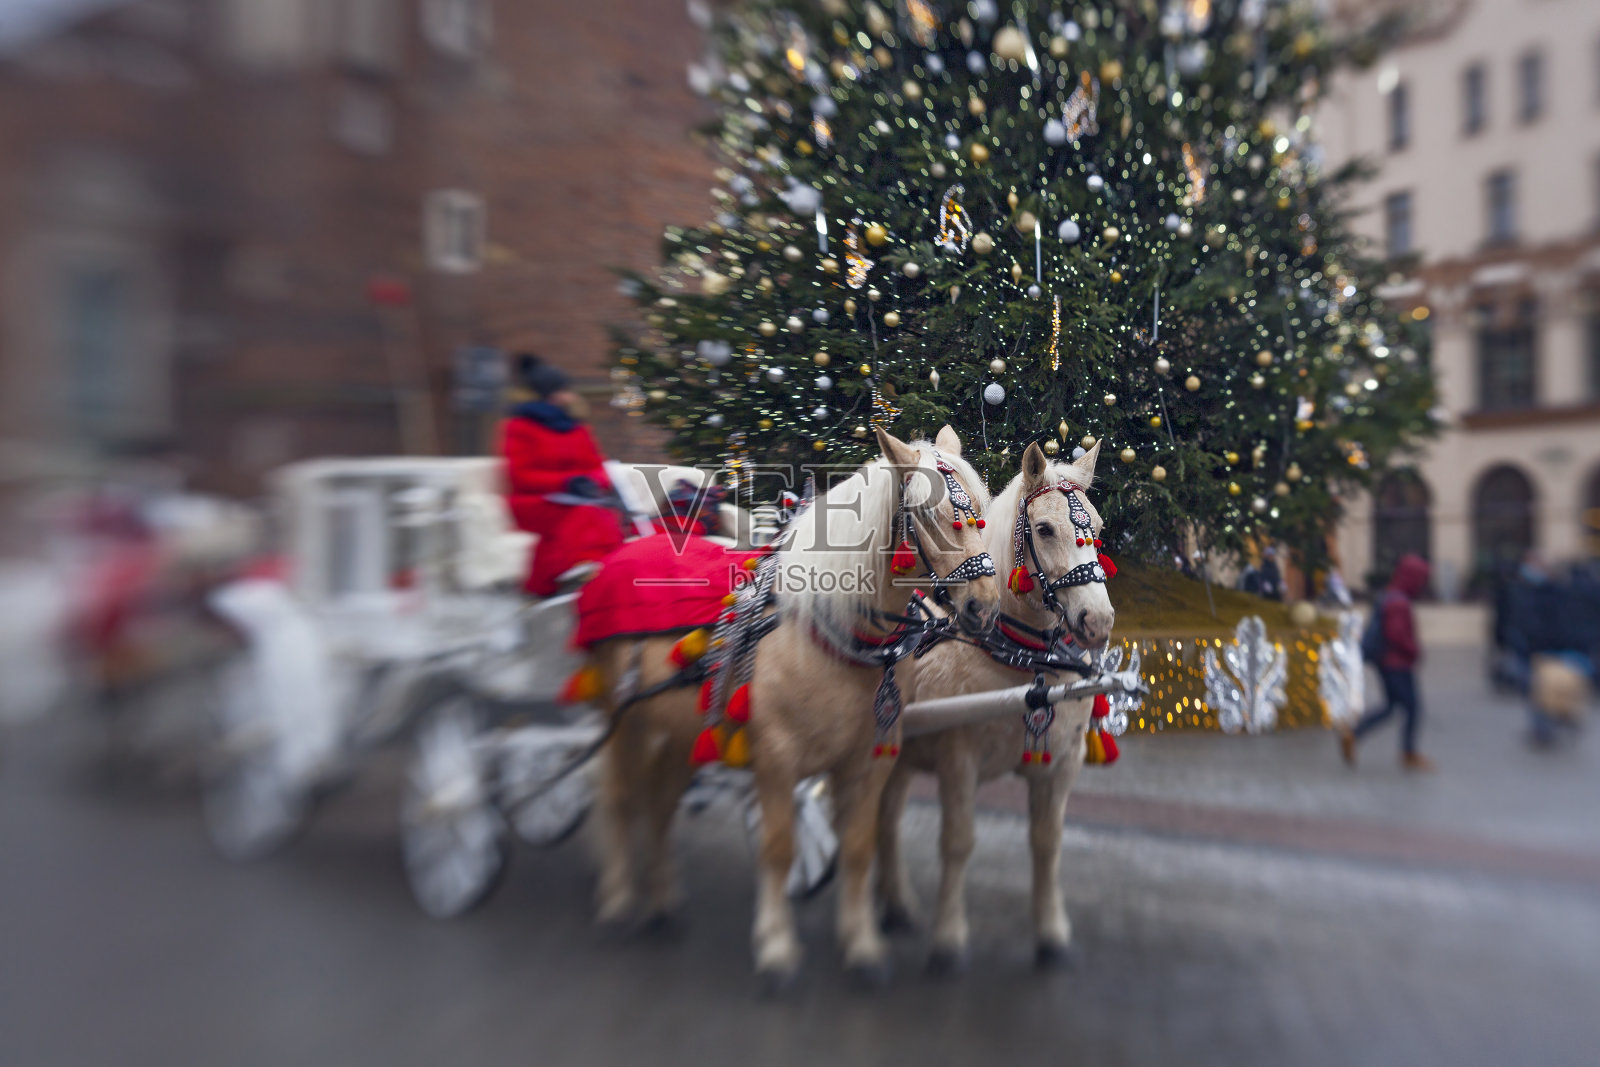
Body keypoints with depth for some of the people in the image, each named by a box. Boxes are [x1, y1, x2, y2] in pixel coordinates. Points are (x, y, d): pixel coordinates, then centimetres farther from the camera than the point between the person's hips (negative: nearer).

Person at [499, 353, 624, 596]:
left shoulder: (576, 428, 18)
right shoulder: (520, 427, 2)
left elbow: (597, 467, 14)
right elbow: (521, 477, -7)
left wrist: (593, 483, -12)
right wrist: (567, 482, -19)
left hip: (581, 500, 5)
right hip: (535, 504, -4)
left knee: (608, 518, -30)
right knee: (580, 515, -37)